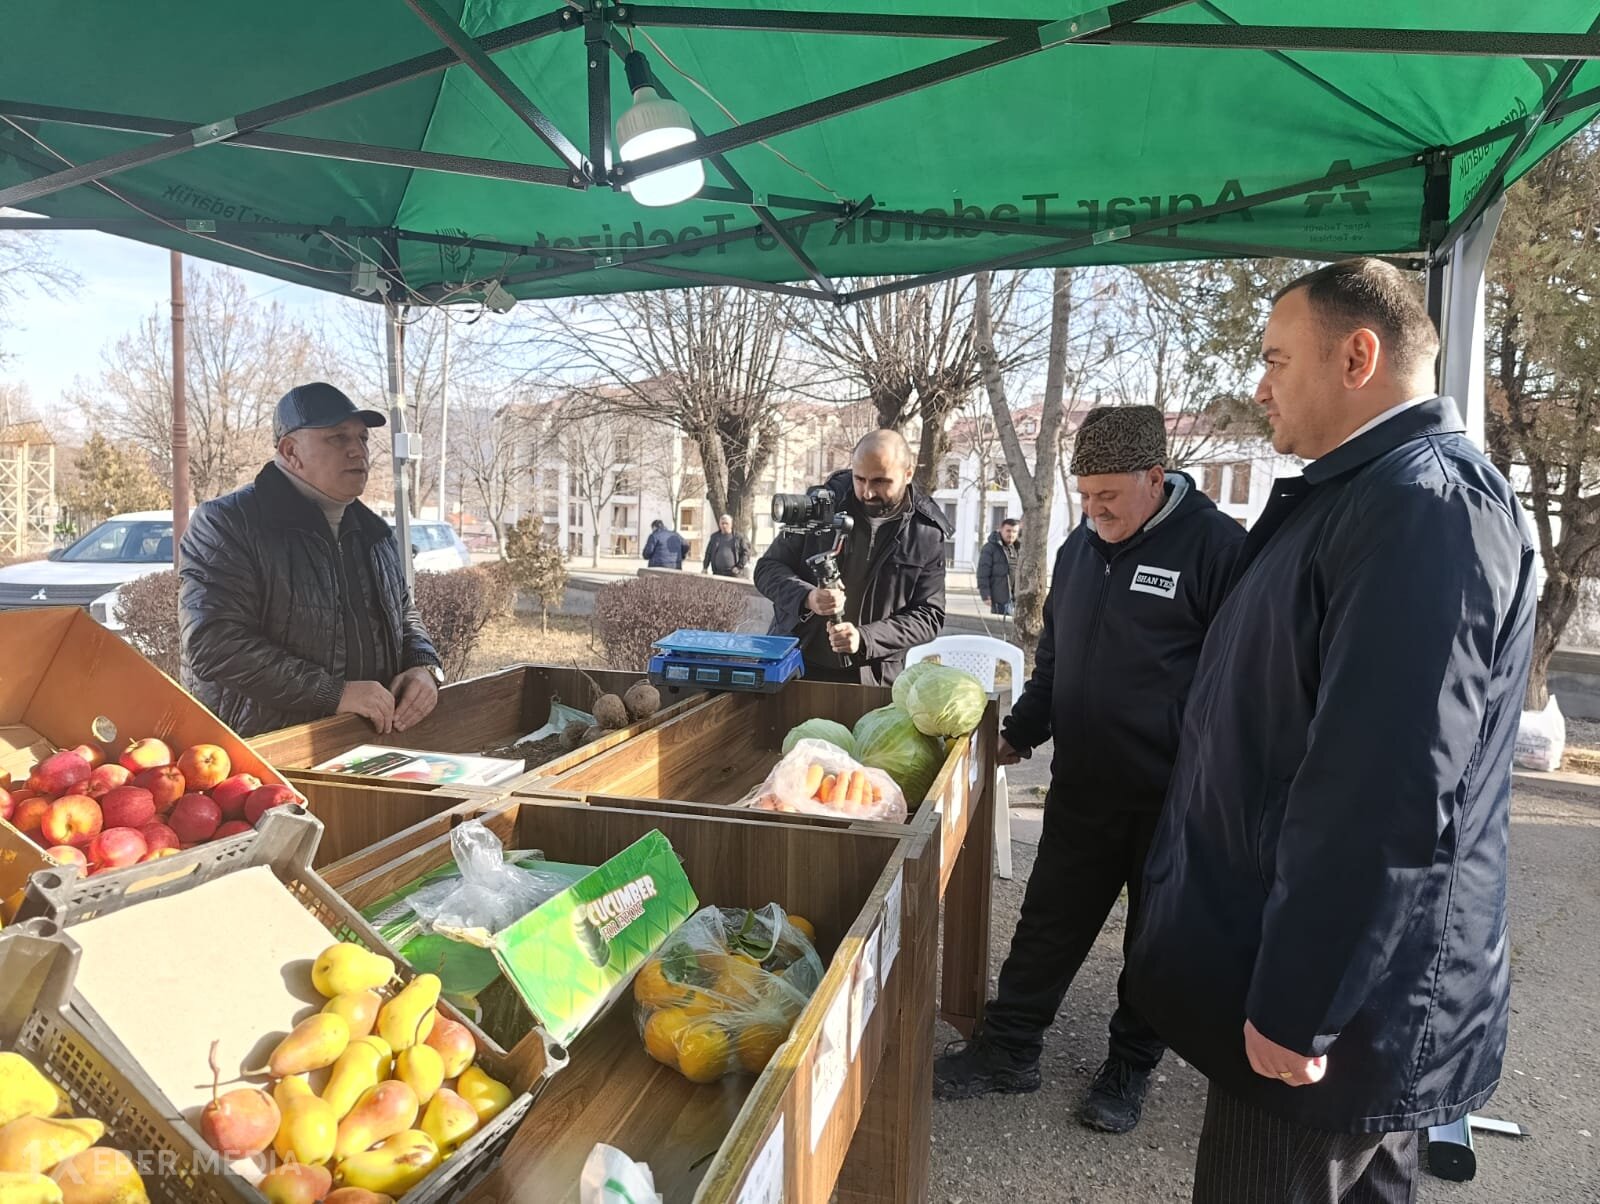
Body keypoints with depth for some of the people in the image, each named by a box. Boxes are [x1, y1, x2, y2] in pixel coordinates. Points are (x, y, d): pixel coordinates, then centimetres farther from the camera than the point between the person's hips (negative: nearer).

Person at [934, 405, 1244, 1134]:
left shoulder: (1214, 546, -14)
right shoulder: (1081, 546, 7)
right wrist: (1019, 733, 15)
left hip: (1173, 798, -5)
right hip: (1082, 786, 5)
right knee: (1048, 923, 13)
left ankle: (1131, 1067, 31)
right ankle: (1008, 1048, 26)